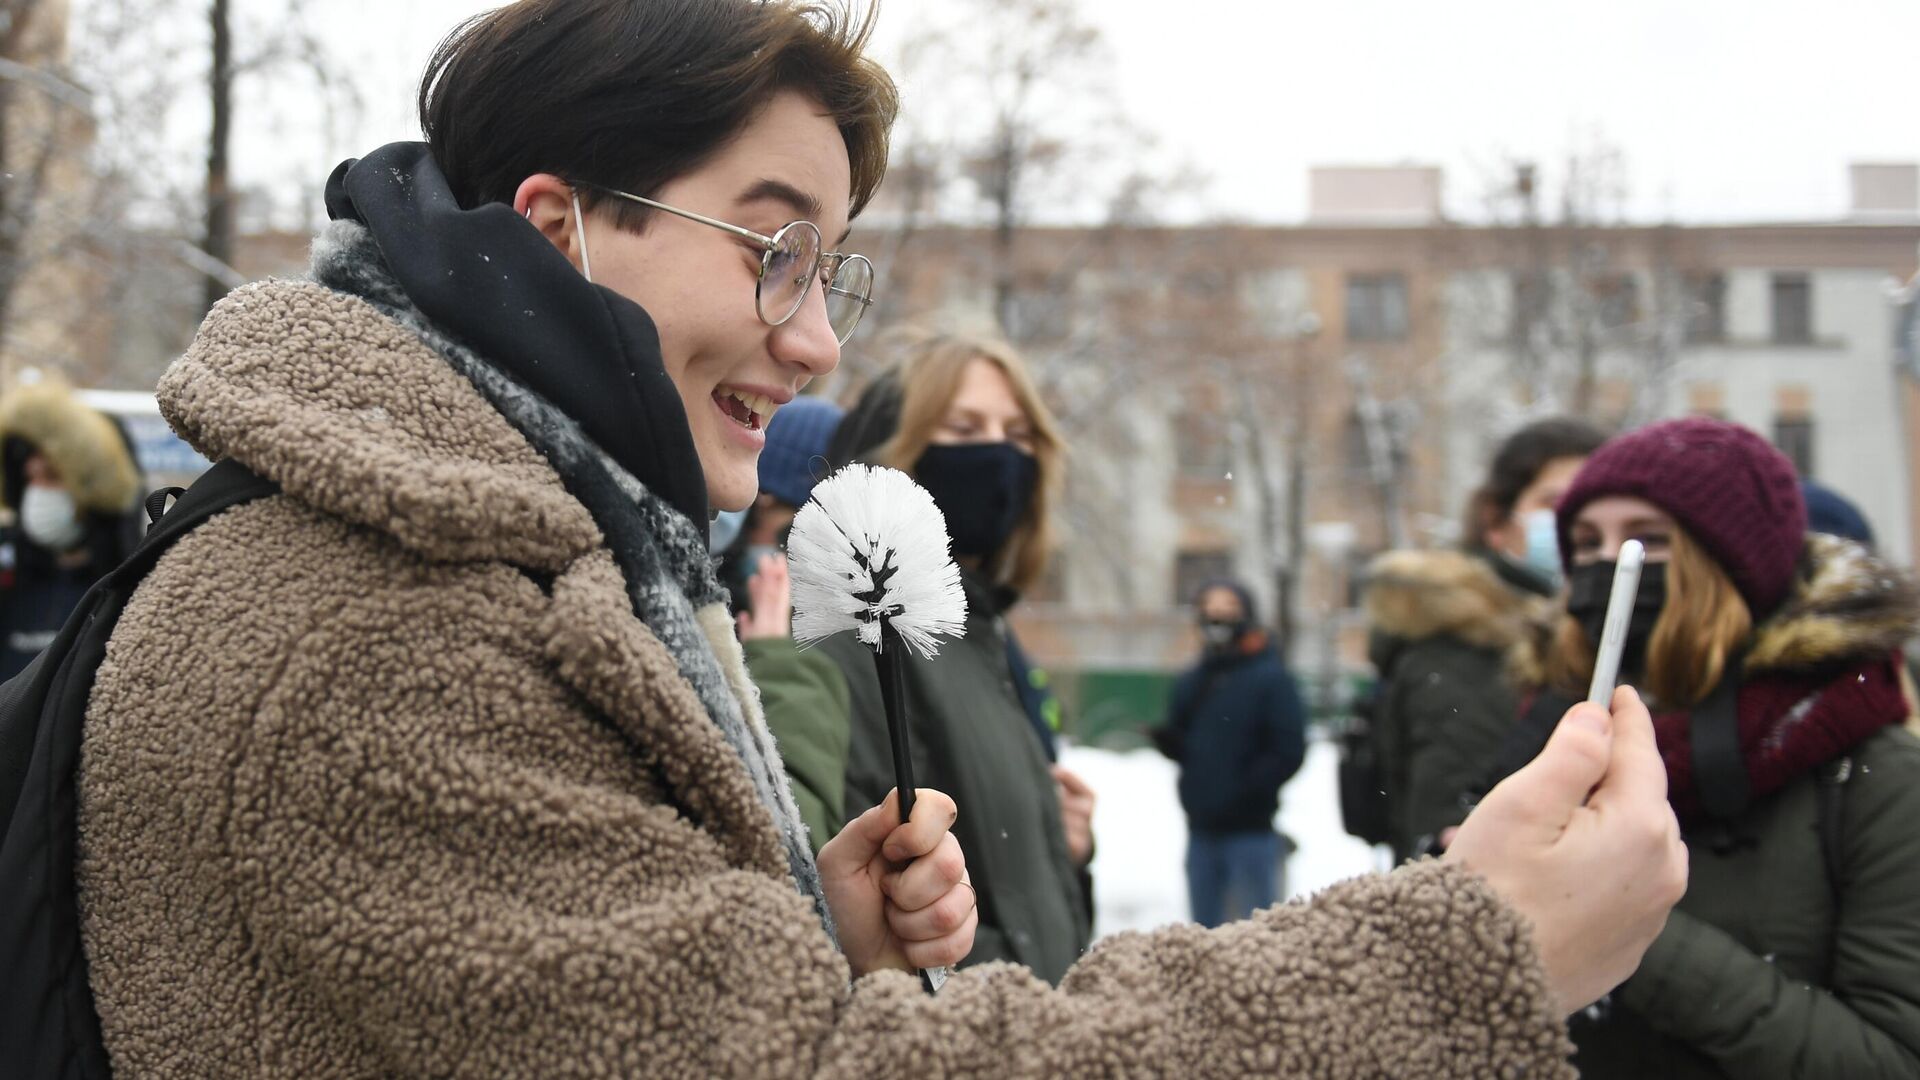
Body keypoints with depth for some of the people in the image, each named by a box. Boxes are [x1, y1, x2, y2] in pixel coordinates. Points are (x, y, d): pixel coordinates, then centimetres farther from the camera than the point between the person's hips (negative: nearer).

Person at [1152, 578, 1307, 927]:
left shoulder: (1270, 679, -6)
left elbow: (1289, 751, -12)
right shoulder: (1192, 682, 13)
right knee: (1205, 930, 12)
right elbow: (1180, 746, 15)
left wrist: (1245, 792, -17)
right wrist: (1166, 738, -7)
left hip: (1251, 830, -6)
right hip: (1202, 829, 6)